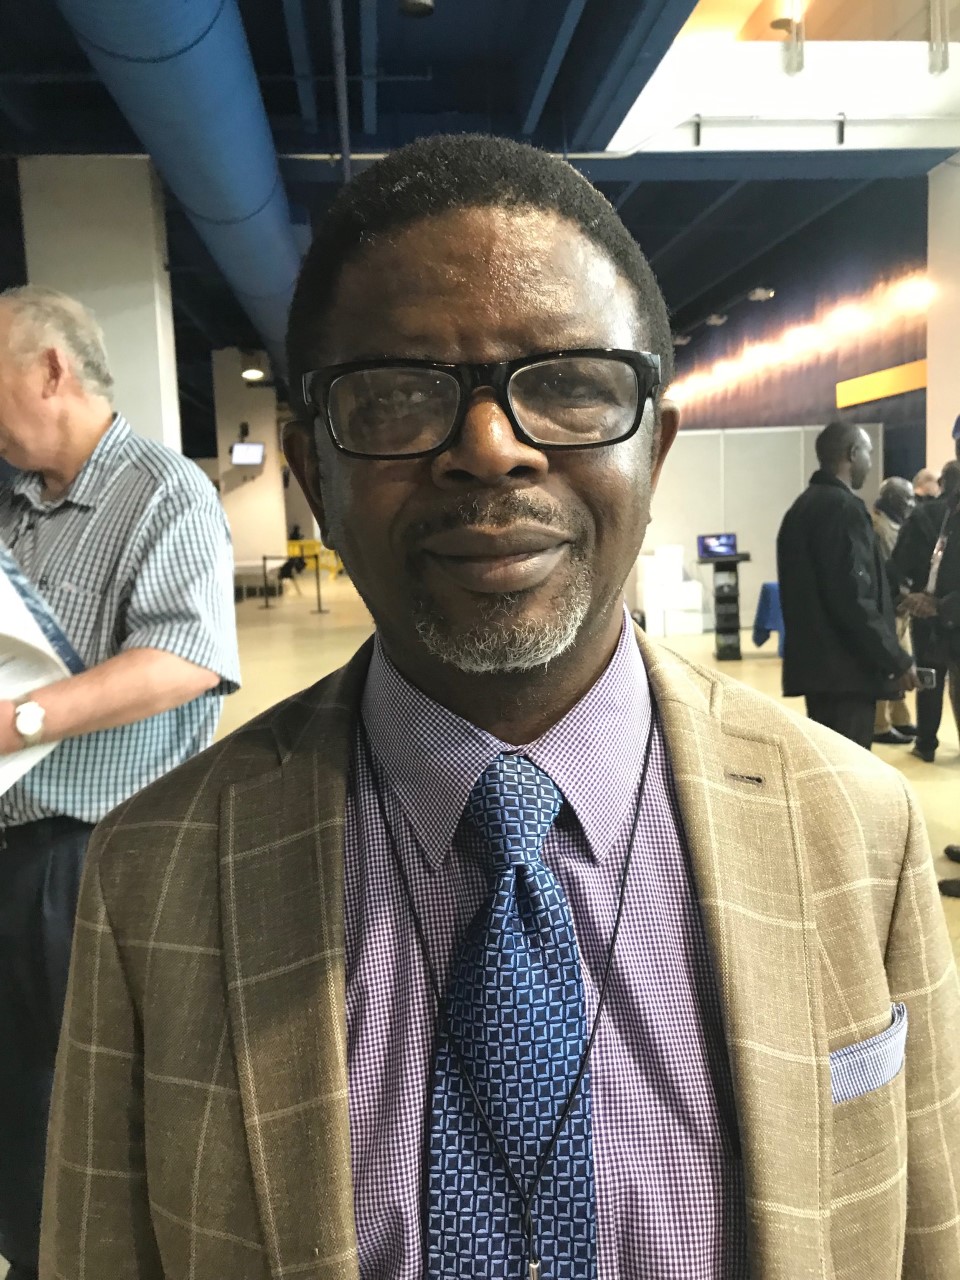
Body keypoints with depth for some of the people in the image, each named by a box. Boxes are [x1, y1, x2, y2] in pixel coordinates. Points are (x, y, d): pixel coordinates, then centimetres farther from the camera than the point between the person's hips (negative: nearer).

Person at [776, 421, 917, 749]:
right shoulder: (843, 507, -14)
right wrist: (896, 659, -14)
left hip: (819, 660, 10)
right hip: (845, 664, -10)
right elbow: (853, 599, -20)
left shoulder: (804, 506, 16)